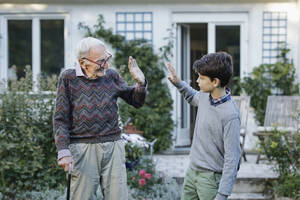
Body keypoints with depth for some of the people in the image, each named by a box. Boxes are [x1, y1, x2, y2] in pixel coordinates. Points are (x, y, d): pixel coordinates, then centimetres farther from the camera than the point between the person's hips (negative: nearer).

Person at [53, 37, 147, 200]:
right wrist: (63, 151, -9)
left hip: (113, 147, 3)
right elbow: (60, 118, 1)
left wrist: (140, 82, -3)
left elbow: (136, 101, 18)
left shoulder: (112, 76, 9)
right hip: (82, 148, -2)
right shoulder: (68, 78, 1)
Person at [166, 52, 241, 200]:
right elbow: (193, 97, 29)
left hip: (212, 177, -8)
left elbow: (232, 158, -22)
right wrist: (178, 83, 11)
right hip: (192, 171, 8)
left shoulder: (230, 115, -24)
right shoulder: (205, 97, 0)